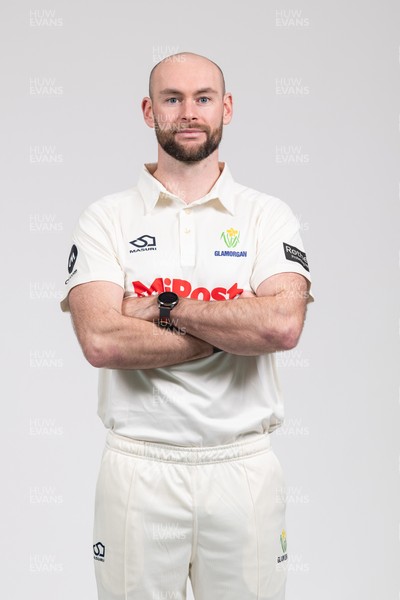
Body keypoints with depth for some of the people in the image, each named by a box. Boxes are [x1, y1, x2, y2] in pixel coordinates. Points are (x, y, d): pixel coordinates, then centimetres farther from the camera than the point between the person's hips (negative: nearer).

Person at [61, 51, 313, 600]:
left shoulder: (268, 216, 2)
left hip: (245, 466, 1)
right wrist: (235, 331, -12)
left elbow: (283, 325, -15)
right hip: (138, 466, 0)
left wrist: (163, 307, -13)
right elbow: (101, 340, -15)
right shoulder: (107, 219, 1)